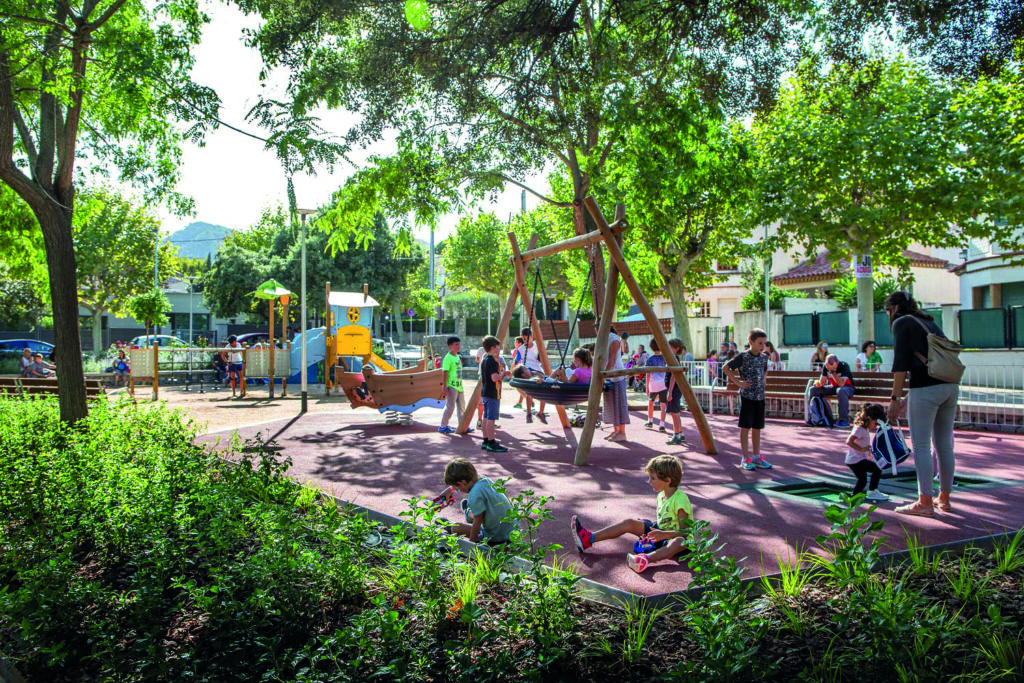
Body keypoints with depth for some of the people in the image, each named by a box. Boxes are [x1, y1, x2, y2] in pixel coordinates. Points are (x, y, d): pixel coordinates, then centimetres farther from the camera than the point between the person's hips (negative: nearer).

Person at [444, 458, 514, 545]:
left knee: (455, 528, -11)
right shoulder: (485, 480, 0)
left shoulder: (475, 494, -24)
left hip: (496, 540, -8)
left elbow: (478, 521, -17)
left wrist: (471, 543, -4)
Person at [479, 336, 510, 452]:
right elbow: (495, 378, -24)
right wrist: (503, 374, -7)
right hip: (493, 393, -10)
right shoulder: (493, 361, -17)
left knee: (486, 418, 12)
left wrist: (502, 374, 19)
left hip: (485, 392, 10)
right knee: (491, 419, -6)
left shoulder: (484, 359, 12)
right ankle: (492, 444, -3)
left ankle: (486, 442, 17)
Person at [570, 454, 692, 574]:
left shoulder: (680, 500, -20)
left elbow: (684, 532, -25)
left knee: (680, 542, -43)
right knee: (629, 523, -6)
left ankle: (648, 558, -70)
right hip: (661, 533, 8)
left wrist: (664, 534, -39)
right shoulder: (661, 495, 7)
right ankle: (588, 539, -14)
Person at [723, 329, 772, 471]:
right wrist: (737, 382, -10)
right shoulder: (743, 357, -9)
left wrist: (761, 382, 10)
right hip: (747, 396, -6)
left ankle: (757, 457, 20)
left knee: (757, 427, 11)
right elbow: (726, 367, -6)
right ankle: (746, 458, 5)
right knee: (745, 427, 0)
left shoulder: (764, 357, 8)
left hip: (760, 396, 6)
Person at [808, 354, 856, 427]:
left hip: (847, 387, -5)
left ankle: (844, 420, -36)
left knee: (841, 390, -41)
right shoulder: (825, 367, -7)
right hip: (834, 387, 6)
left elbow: (841, 384, -32)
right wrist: (818, 383, -28)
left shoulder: (844, 366, -23)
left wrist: (832, 371, -36)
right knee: (813, 389, -11)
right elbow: (822, 382, -4)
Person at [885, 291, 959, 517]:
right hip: (950, 385, 8)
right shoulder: (929, 322, 23)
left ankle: (925, 502, -1)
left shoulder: (901, 323, 1)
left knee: (921, 445, -2)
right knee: (944, 445, 13)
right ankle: (944, 498, 22)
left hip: (926, 387, -8)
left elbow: (901, 363, -8)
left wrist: (895, 398, -8)